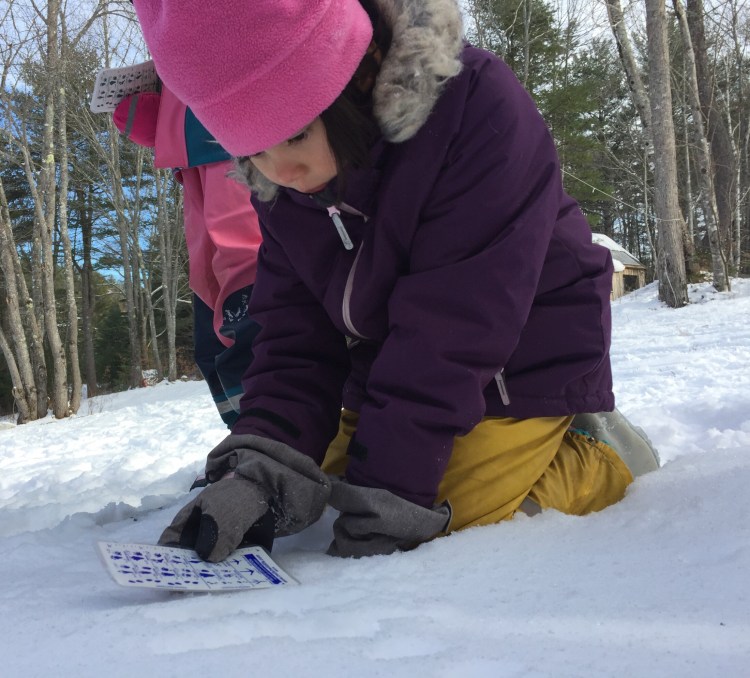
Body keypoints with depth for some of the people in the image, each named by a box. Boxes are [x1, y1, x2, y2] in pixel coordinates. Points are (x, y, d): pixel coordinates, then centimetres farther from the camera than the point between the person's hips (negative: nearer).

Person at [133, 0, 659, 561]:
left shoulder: (477, 107, -29)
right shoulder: (279, 189, -8)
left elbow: (448, 329, -31)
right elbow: (295, 337, -9)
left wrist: (385, 495, -30)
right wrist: (258, 470, -25)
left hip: (520, 365, -6)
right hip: (392, 376, 7)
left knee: (448, 523, -19)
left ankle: (598, 458, 6)